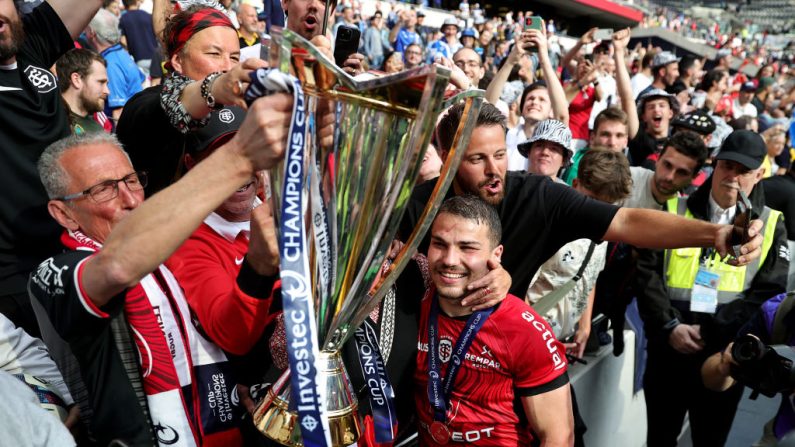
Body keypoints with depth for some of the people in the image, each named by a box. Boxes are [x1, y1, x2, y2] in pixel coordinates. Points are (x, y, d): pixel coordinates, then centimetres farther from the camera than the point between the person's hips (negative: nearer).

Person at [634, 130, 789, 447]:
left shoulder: (770, 225, 5)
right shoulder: (675, 211, 5)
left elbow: (768, 292, -4)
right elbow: (647, 272, -2)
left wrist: (710, 332, -13)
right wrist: (669, 327, -13)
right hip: (667, 348, 0)